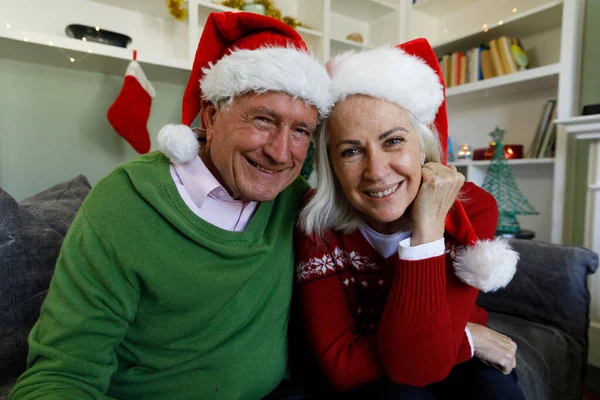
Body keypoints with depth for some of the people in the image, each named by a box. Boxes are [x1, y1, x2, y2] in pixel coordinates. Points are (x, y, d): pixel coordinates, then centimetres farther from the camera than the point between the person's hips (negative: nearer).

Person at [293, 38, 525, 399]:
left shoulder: (472, 209, -21)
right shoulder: (317, 222, -22)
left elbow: (421, 364, -28)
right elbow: (341, 365, -22)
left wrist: (427, 226, -35)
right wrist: (465, 337, -20)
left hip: (453, 361, 2)